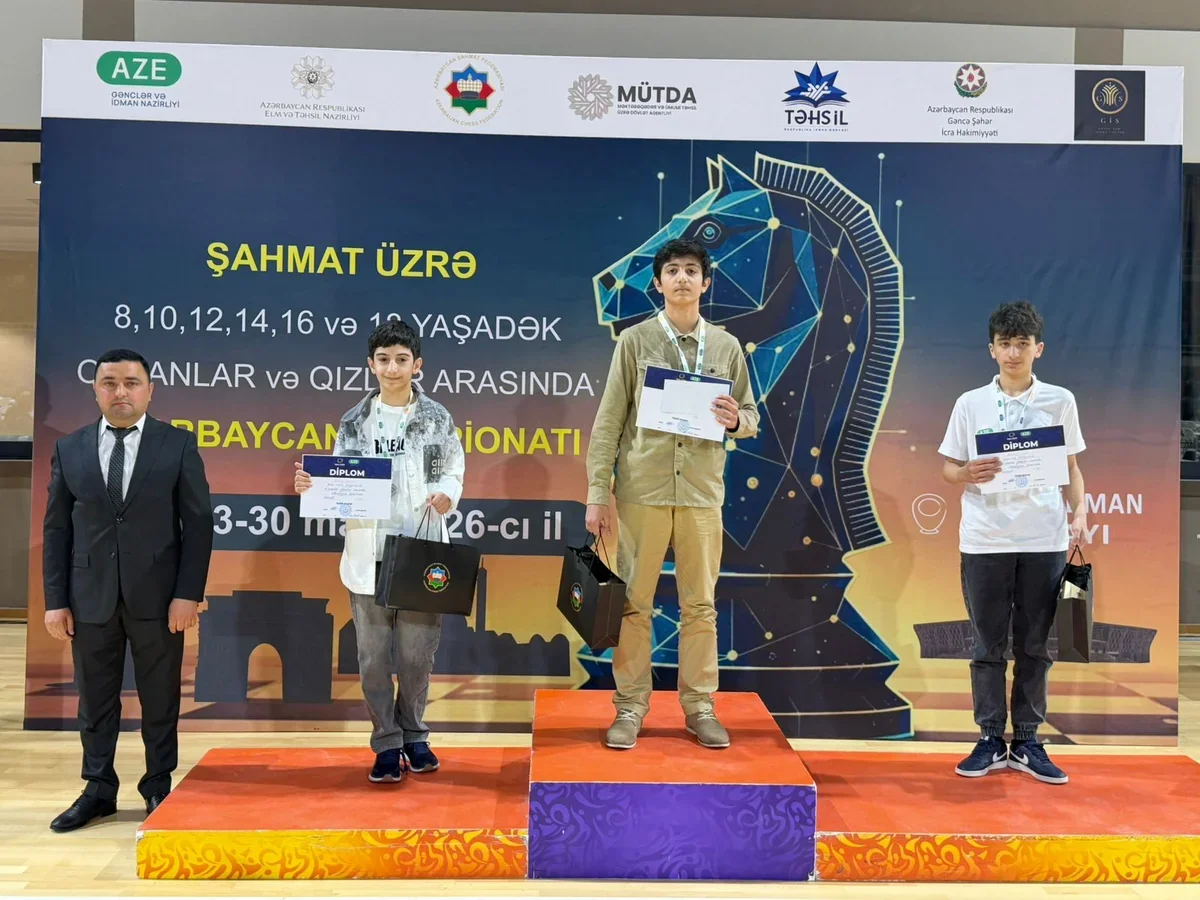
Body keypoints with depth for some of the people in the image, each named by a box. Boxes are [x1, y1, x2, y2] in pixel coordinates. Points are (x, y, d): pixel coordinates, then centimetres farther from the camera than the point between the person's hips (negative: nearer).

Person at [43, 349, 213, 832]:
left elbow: (198, 523, -3)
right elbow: (56, 529, 6)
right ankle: (98, 789, 25)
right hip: (90, 597, 2)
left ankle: (158, 787, 22)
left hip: (157, 595, -2)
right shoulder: (69, 449, 6)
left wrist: (189, 593, -10)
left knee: (160, 698, 8)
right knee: (95, 699, 11)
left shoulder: (178, 444, -1)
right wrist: (56, 600, 1)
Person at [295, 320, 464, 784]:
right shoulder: (354, 422, 6)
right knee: (374, 657, 6)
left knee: (416, 655, 7)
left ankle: (414, 735, 28)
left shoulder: (436, 418, 3)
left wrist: (447, 494, -16)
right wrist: (311, 485, -14)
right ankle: (387, 744, 20)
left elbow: (454, 469, 5)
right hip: (368, 556, 1)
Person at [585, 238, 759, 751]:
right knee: (634, 602, 3)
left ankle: (699, 706, 18)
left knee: (700, 604, 7)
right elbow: (609, 420, 0)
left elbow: (751, 418, 14)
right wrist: (597, 493, -6)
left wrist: (735, 421, -11)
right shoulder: (635, 340, 3)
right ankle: (630, 707, 14)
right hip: (642, 491, -2)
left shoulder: (726, 346, 9)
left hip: (702, 494, 2)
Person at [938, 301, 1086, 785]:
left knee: (1033, 646, 8)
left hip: (1045, 540, 1)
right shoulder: (970, 403, 4)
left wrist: (1080, 513, -3)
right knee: (989, 645, 6)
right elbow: (947, 467, 7)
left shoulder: (1060, 401, 6)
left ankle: (1027, 742, 18)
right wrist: (968, 474, -15)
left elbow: (1072, 467, 11)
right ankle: (990, 740, 15)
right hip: (985, 540, 0)